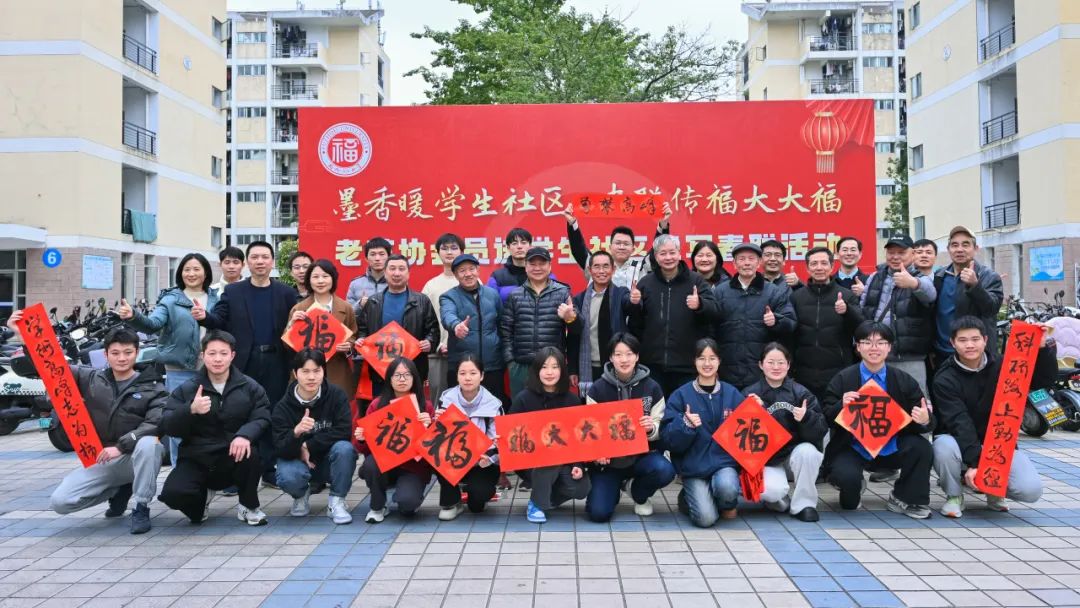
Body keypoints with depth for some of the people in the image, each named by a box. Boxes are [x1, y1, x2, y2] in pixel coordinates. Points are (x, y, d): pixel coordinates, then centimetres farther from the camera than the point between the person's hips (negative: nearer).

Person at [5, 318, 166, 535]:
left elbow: (156, 424, -18)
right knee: (60, 501, -13)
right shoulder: (91, 379, 8)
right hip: (101, 460, 4)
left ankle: (142, 508, -18)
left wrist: (121, 446, -26)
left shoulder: (153, 387, -4)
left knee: (148, 444, -38)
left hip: (135, 457, -4)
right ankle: (118, 490, 15)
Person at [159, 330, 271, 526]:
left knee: (250, 453, -35)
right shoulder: (186, 390, 5)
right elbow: (167, 427, -4)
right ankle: (202, 496, 13)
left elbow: (262, 419, -8)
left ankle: (248, 506, -5)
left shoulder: (250, 387, 4)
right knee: (173, 493, -27)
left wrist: (245, 435, -31)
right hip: (196, 459, 1)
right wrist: (191, 410, -25)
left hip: (233, 458, -1)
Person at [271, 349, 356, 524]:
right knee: (288, 478, -33)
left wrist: (308, 446, -19)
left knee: (344, 448, -32)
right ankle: (302, 495, 6)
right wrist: (296, 432, -41)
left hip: (330, 461, 0)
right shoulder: (283, 406, -13)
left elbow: (344, 432, -21)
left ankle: (336, 502, -10)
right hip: (298, 461, 0)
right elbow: (282, 451, -19)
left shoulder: (337, 396, -14)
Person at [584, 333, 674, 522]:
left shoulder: (651, 387, -2)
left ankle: (638, 493, 6)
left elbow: (660, 429, 0)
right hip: (608, 457, -1)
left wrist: (651, 428, -23)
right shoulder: (598, 389, -4)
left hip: (642, 453, 1)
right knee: (599, 513, -17)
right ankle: (613, 488, 22)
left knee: (665, 471, -32)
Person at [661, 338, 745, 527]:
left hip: (724, 462, 1)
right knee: (705, 518, -19)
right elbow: (668, 439, -6)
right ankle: (688, 498, 17)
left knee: (726, 487, -32)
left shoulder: (732, 394, 5)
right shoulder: (681, 395, -1)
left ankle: (728, 504, 5)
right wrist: (685, 425, -23)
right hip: (694, 465, -1)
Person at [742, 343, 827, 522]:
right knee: (772, 491, -29)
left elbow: (821, 432, -7)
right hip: (765, 459, -2)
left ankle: (804, 504, -8)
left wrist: (806, 418, -27)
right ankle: (780, 501, 10)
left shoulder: (801, 393, -1)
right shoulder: (749, 394, -2)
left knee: (808, 451, -30)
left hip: (795, 453, 2)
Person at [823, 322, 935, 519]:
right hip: (854, 449, -2)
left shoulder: (904, 380, 2)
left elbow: (925, 418, -1)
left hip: (891, 449, 2)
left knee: (922, 448, -27)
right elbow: (826, 418, -2)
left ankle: (903, 499, -1)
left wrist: (925, 420, -25)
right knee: (846, 476, -31)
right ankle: (853, 488, 12)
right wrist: (841, 405, -23)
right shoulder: (843, 379, -2)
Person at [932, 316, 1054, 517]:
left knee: (1031, 489, -21)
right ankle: (954, 495, -6)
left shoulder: (1001, 365, -1)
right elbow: (959, 423, -23)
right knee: (944, 447, -37)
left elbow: (1045, 380, -7)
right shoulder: (945, 379, -13)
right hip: (960, 442, -2)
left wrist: (1044, 348, -23)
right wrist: (975, 462, -32)